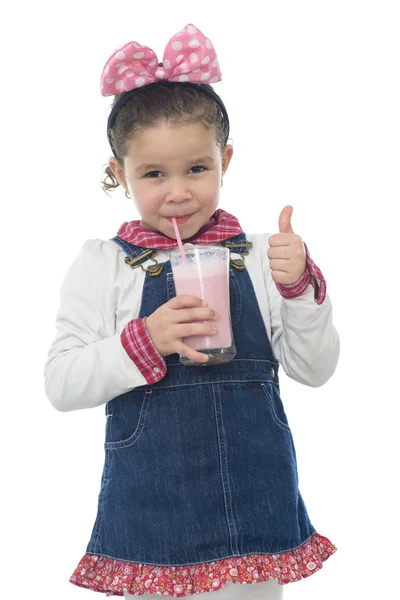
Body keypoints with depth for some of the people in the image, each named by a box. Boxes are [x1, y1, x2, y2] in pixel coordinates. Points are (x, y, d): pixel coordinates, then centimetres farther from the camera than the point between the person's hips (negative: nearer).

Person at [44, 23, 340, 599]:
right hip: (149, 507, -1)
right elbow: (60, 384, -8)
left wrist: (300, 288, -15)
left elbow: (315, 369, 1)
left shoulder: (260, 257, 1)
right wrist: (146, 341, -22)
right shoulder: (102, 264, -2)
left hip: (254, 505, 2)